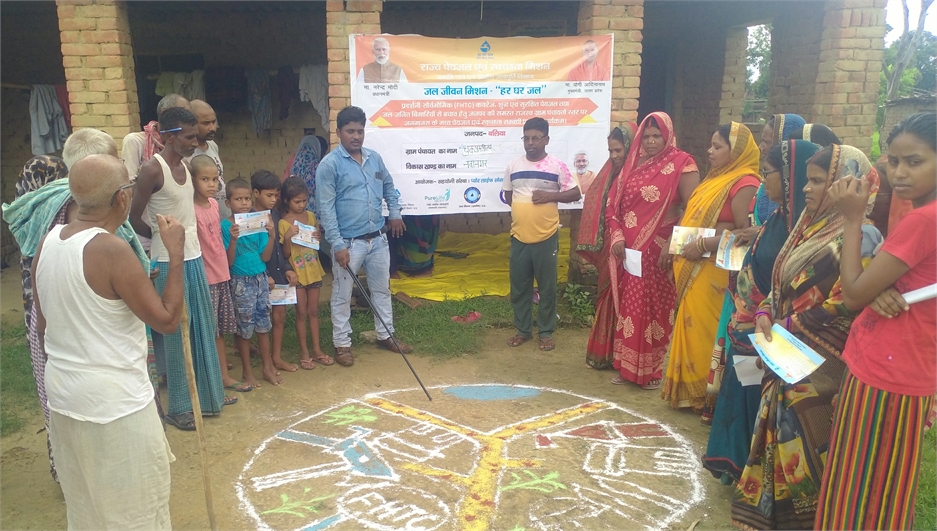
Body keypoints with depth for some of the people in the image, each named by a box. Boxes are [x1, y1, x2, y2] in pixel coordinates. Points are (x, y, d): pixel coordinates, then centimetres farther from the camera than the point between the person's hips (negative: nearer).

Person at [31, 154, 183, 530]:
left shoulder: (47, 242, 1)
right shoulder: (112, 249, -23)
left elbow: (43, 326, 11)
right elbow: (167, 319, -18)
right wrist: (175, 254, -12)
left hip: (64, 395, 8)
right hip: (115, 402, -8)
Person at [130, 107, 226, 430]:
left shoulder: (186, 166, 9)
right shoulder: (152, 170, -14)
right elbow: (134, 219, -12)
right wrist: (164, 237, 2)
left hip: (194, 258, 8)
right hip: (169, 263, -7)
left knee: (202, 330, 14)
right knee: (175, 334, 2)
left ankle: (205, 396, 28)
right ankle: (178, 407, 15)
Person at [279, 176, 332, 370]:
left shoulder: (311, 216, 2)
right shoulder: (283, 223, -11)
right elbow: (285, 254, -10)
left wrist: (318, 237, -9)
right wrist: (288, 237, -26)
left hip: (313, 271, 4)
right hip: (297, 274, -4)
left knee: (313, 310, 12)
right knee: (301, 312, 4)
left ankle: (317, 349, 20)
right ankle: (304, 352, 14)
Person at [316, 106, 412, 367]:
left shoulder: (374, 158, 5)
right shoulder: (329, 164, -12)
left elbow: (389, 186, 23)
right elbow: (326, 208, -15)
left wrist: (395, 213, 13)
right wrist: (337, 245, -19)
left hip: (378, 238, 6)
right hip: (348, 242, -5)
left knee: (382, 289, 17)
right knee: (342, 295, 6)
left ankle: (385, 335, 32)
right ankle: (342, 344, 20)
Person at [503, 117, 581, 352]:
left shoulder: (557, 166, -5)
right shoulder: (513, 166, 5)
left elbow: (575, 194, -2)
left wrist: (550, 196, -16)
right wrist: (522, 209, 0)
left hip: (546, 237, -3)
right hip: (519, 237, 3)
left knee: (547, 286, 6)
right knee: (519, 286, 10)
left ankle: (546, 332, 20)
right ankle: (523, 329, 25)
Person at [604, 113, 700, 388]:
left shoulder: (681, 164, -6)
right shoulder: (633, 164, 11)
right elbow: (613, 204, 11)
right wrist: (617, 236, -3)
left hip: (657, 252, -5)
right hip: (628, 251, 5)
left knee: (654, 309, 2)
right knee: (628, 306, 10)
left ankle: (651, 370, 15)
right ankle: (626, 365, 22)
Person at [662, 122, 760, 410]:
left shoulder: (744, 184, -12)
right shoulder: (716, 178, 16)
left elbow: (745, 233, -20)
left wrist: (704, 245, -21)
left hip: (714, 272, -9)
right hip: (694, 269, 9)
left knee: (706, 329, -2)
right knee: (693, 326, 13)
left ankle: (709, 394, 11)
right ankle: (690, 388, 24)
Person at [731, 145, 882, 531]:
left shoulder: (860, 236, -15)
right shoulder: (810, 225, 12)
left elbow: (846, 302, -20)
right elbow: (780, 281, 15)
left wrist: (790, 325, -13)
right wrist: (765, 316, -2)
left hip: (818, 362, -8)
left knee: (806, 438, 1)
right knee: (781, 431, 16)